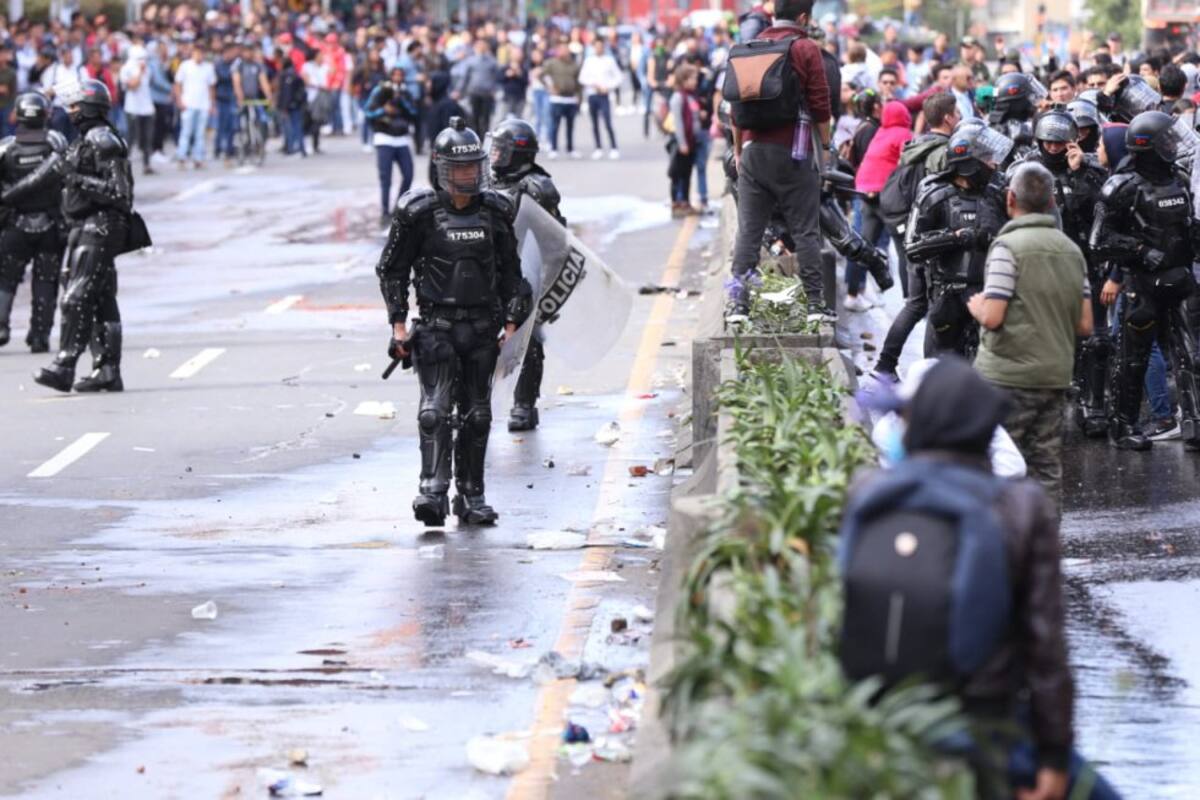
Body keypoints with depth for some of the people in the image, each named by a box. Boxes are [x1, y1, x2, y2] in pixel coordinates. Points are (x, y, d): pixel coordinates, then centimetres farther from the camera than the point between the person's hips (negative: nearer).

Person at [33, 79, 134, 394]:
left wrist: (82, 182, -23)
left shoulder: (102, 141, -13)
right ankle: (107, 371, 11)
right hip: (86, 228, 10)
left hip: (98, 229, -10)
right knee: (102, 303, 9)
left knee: (76, 298, -15)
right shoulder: (85, 141, 18)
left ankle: (64, 366, -20)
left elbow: (120, 191, -20)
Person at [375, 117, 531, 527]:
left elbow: (509, 270, 15)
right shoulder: (418, 212, -5)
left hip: (482, 327, 4)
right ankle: (433, 492, -23)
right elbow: (391, 269, 2)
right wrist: (398, 323, -4)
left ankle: (471, 496, 15)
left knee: (476, 414, 8)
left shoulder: (495, 210, 6)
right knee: (436, 409, -15)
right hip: (436, 326, -4)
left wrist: (510, 322, 9)